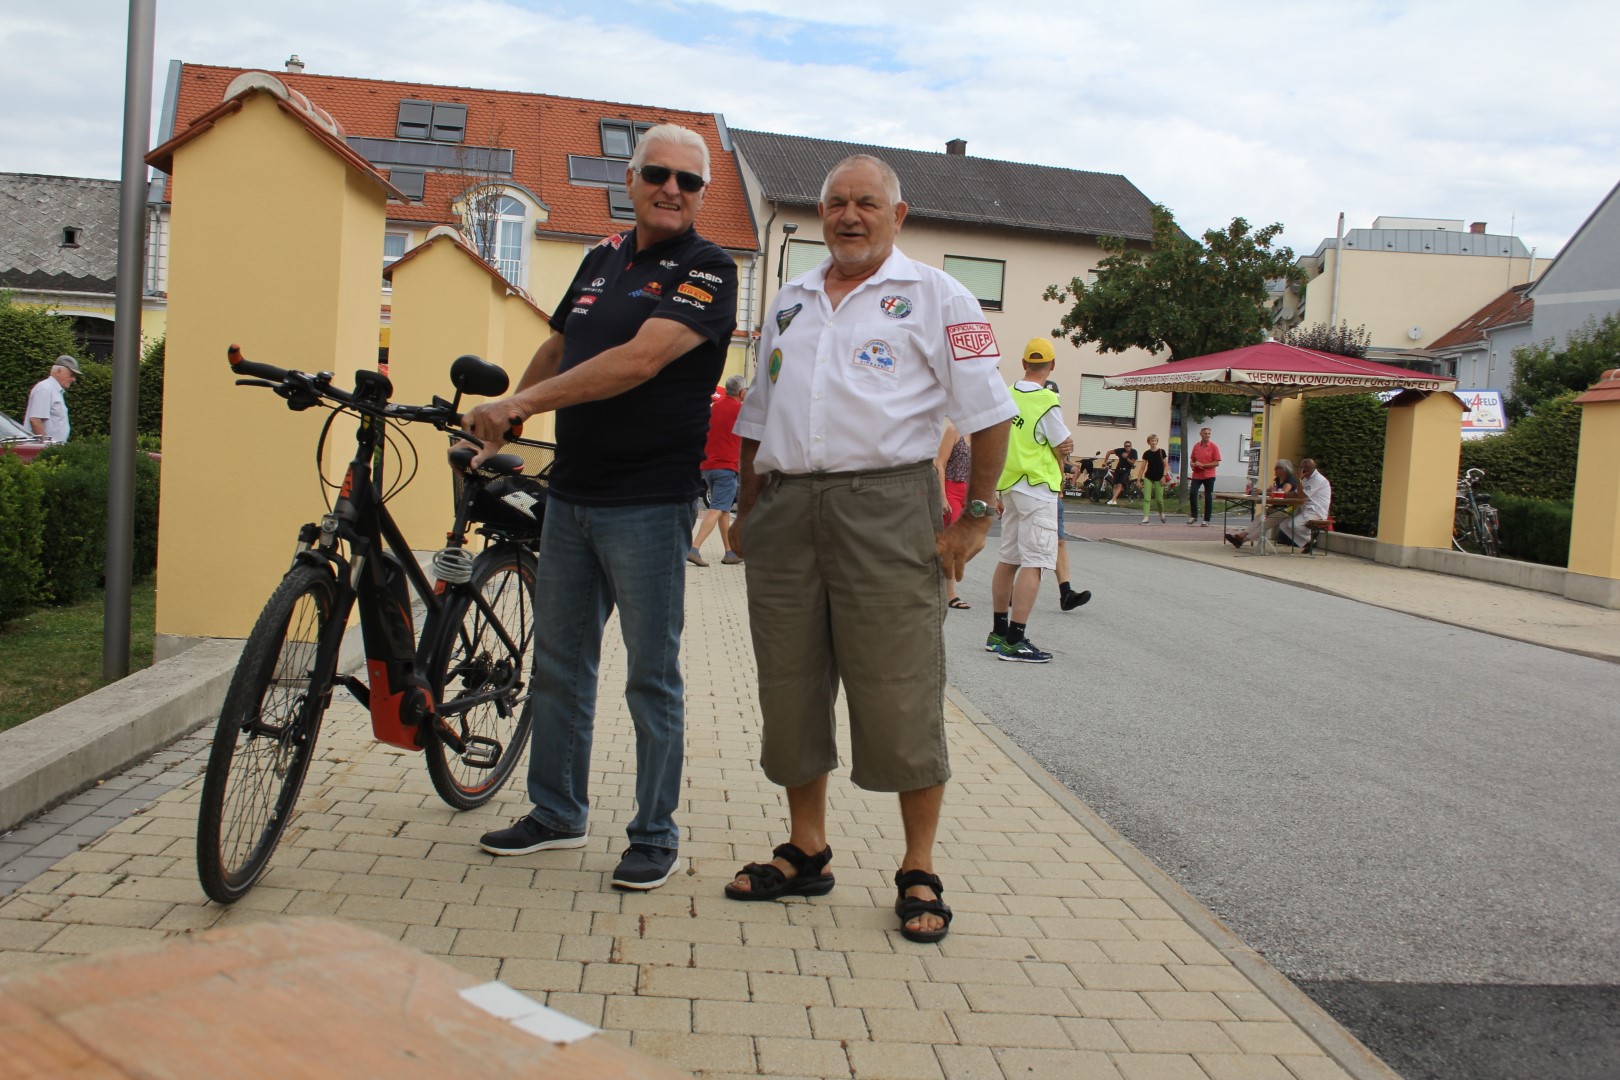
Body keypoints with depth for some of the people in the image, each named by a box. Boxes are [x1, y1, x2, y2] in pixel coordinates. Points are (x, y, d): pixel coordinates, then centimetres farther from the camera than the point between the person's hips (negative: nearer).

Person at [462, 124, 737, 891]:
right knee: (559, 663, 15)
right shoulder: (602, 259, 13)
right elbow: (557, 347, 26)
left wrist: (516, 403, -20)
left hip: (648, 502, -7)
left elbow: (639, 361, -22)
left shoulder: (708, 271, -9)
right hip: (570, 491, 7)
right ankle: (556, 814, 30)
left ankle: (655, 835, 15)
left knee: (652, 676, 1)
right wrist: (498, 433, 25)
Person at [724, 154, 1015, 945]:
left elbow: (989, 413, -1)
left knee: (900, 698, -3)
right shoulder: (790, 301, 20)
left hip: (886, 508, -5)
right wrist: (748, 505, 15)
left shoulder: (934, 296, 4)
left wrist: (974, 516, -7)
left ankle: (919, 873, 11)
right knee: (790, 689, 9)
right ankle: (806, 852, 25)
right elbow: (758, 416, 23)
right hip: (785, 511, 6)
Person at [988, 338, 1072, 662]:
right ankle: (1014, 641, -12)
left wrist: (995, 492, 17)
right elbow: (1064, 448, -7)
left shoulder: (1005, 396, 6)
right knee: (1034, 562, -8)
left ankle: (998, 633, 22)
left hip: (1009, 486, 8)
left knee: (1008, 558, 14)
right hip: (1038, 488, -7)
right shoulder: (1046, 401, -14)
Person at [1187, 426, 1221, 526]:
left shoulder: (1213, 447, -4)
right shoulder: (1196, 446, 8)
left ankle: (1206, 520, 9)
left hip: (1209, 476, -3)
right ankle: (1193, 516, 5)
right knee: (1192, 493, -11)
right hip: (1196, 475, 3)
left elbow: (1217, 463, -7)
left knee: (1208, 498, 2)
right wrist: (1193, 464, -5)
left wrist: (1202, 465, -15)